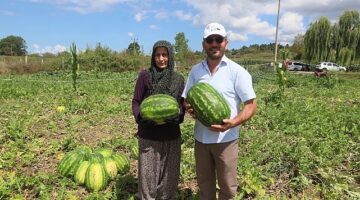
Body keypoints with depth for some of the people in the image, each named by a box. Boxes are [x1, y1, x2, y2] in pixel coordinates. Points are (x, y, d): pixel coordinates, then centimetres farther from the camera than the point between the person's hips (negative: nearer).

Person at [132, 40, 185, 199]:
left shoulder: (178, 79, 4)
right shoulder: (145, 76, -3)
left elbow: (182, 103, 8)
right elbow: (136, 102, 0)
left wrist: (178, 116, -13)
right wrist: (141, 118, -18)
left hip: (171, 135, 2)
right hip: (148, 135, -2)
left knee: (169, 173, 13)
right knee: (148, 173, 8)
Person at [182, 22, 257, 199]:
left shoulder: (237, 71, -9)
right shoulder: (195, 70, 4)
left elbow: (251, 105, -10)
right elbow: (186, 99, 10)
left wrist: (232, 123, -27)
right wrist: (189, 108, -14)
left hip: (226, 139, -3)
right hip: (201, 137, 4)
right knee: (204, 184, 21)